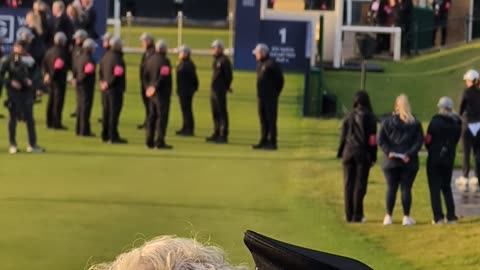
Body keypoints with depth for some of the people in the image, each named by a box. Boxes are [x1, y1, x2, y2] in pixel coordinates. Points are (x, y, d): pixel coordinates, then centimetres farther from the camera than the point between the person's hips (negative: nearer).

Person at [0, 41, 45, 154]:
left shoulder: (28, 59, 3)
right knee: (13, 118, 4)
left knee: (29, 118, 4)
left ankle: (32, 145, 9)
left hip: (26, 91, 2)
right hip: (13, 92, -2)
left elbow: (33, 73, 12)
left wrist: (30, 80, -7)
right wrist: (10, 82, -16)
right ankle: (12, 145, 13)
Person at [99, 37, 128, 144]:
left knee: (106, 112, 15)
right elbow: (117, 74, -23)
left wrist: (102, 81, 8)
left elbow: (101, 70, 15)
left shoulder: (105, 56, 11)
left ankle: (105, 135, 21)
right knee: (114, 112, -6)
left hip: (106, 88, 9)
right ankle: (113, 136, -5)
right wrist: (108, 84, -14)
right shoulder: (117, 58, -17)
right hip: (115, 88, -9)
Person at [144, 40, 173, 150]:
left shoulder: (150, 60, 13)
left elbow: (146, 75, 11)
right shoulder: (164, 61, -13)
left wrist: (148, 87, 4)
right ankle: (160, 142, -9)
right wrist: (155, 87, -16)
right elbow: (163, 77, -21)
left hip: (152, 93, 8)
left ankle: (150, 141, 14)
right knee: (162, 116, -6)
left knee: (152, 116, 12)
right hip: (162, 92, -8)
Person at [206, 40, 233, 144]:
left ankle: (224, 135, -3)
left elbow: (229, 75, -15)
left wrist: (226, 87, -4)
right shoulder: (216, 60, 16)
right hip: (214, 90, 10)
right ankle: (216, 134, 21)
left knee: (222, 113, -6)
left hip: (220, 91, -10)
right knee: (215, 113, 14)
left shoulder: (224, 60, -13)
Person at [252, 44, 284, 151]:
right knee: (263, 119, 11)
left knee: (271, 120, -6)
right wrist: (259, 93, 16)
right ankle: (264, 141, 17)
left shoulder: (271, 64, -14)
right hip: (261, 97, 9)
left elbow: (280, 80, -12)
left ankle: (272, 143, -4)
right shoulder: (259, 64, 14)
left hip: (270, 97, -9)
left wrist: (275, 93, -5)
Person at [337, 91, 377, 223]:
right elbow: (373, 139, -6)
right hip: (363, 154, -3)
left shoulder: (348, 117, 4)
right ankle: (357, 215, -1)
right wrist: (373, 157, -1)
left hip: (349, 153, 3)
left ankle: (349, 214, 8)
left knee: (348, 184, 7)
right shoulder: (370, 117, -5)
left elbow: (343, 136, 6)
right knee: (360, 184, 0)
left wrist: (341, 154, 13)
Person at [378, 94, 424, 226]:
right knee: (406, 188, 3)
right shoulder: (415, 123, 2)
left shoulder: (387, 122, 2)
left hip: (391, 161, 0)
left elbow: (381, 140, -4)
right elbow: (419, 140, -6)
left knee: (391, 188, 6)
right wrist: (410, 154, -11)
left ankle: (388, 217, 7)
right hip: (409, 161, 0)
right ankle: (406, 217, 3)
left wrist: (388, 152, -8)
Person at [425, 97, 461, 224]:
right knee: (447, 187, 17)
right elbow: (456, 141, 2)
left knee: (435, 188, 2)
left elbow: (428, 140, -10)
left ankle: (438, 217, -4)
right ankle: (451, 216, 11)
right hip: (449, 159, 4)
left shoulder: (436, 121, -13)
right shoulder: (457, 123, 0)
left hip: (434, 158, -4)